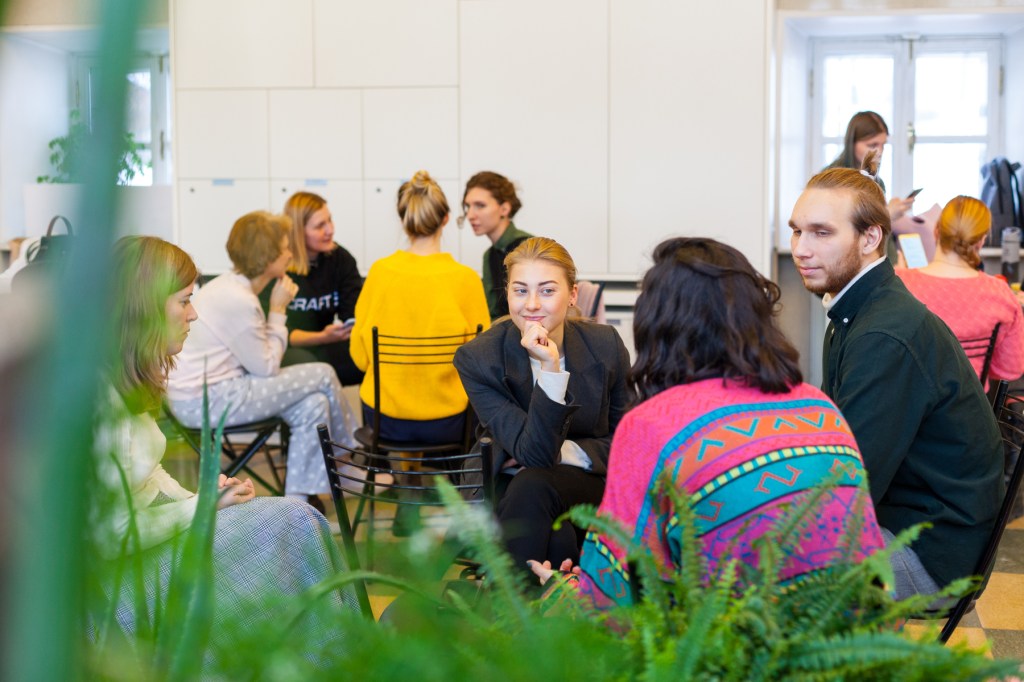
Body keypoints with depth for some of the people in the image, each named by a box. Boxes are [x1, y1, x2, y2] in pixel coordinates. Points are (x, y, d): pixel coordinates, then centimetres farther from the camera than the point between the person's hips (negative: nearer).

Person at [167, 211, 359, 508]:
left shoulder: (228, 286, 11)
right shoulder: (238, 301, -21)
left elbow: (259, 356, 9)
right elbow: (266, 367, -14)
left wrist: (277, 310, -1)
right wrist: (278, 311, -8)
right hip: (206, 401, -10)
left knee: (313, 405, 1)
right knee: (323, 375, -7)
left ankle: (298, 497, 6)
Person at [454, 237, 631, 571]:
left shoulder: (606, 345, -6)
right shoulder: (477, 359, -13)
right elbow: (535, 454, -21)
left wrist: (561, 452, -14)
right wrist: (550, 368, -32)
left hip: (589, 487, 2)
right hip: (508, 491, -1)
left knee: (533, 484, -33)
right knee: (558, 542, -36)